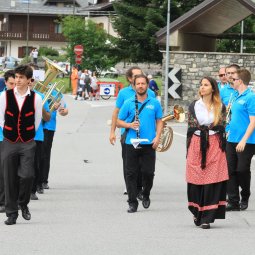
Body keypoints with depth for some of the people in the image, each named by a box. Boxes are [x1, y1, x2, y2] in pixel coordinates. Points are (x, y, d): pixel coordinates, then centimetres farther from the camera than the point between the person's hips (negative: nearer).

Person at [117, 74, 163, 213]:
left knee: (148, 172, 0)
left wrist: (157, 137, -3)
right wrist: (130, 125, -11)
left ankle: (146, 195, 25)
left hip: (149, 143, 0)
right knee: (131, 174, -1)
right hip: (132, 143, 0)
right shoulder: (128, 103, 4)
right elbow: (119, 121, 8)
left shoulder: (154, 103, 6)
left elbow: (159, 121, 11)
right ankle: (132, 202, 4)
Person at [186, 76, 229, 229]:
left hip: (215, 146, -1)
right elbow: (191, 128, 10)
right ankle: (197, 213, 19)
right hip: (197, 144, 1)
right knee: (196, 180, 0)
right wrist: (188, 150, 7)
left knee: (212, 181, -6)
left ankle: (207, 217, -4)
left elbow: (222, 128, 8)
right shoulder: (194, 106, 9)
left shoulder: (220, 107, 7)